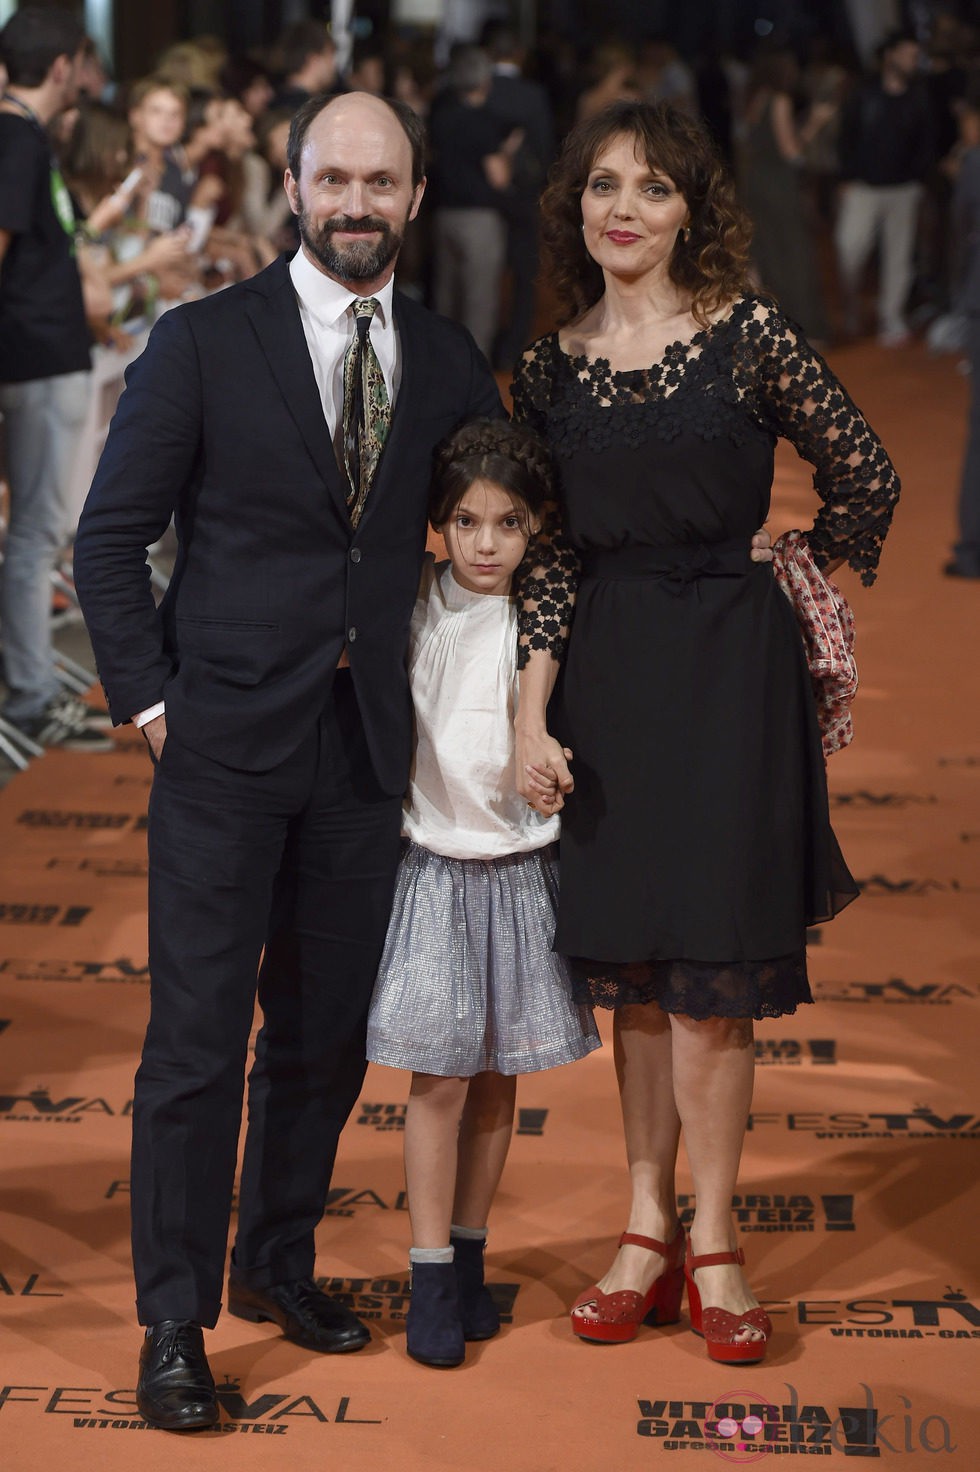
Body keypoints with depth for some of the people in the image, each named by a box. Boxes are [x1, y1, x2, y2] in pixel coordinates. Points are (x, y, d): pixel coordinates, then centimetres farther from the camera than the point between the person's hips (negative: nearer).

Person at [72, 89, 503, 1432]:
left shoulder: (448, 362, 8)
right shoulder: (205, 342, -3)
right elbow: (113, 534, -1)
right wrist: (148, 697, -7)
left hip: (368, 748, 4)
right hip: (226, 742, -4)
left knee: (326, 1035, 13)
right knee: (197, 1042, -1)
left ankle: (279, 1263, 31)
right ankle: (175, 1320, 9)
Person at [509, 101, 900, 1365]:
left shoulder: (749, 338, -6)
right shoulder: (551, 366, 6)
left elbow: (865, 478, 2)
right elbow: (549, 550, 6)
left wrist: (799, 597, 9)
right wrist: (530, 711, -2)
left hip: (729, 666, -4)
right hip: (605, 669, 4)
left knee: (709, 968, -2)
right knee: (629, 964, 10)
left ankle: (710, 1239, 11)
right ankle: (647, 1227, 20)